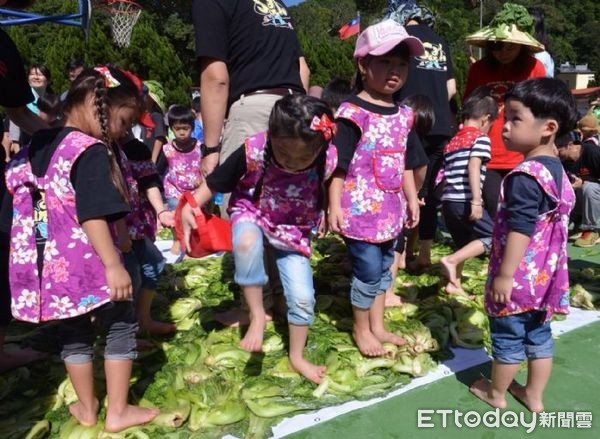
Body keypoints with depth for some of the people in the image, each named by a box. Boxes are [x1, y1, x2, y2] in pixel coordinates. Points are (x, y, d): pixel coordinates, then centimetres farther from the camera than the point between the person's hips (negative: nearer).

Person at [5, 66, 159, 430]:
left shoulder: (38, 144, 9)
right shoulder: (92, 152, -17)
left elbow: (15, 183, 20)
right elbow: (92, 215, -23)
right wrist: (113, 264, -23)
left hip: (49, 261, 8)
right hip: (87, 263, -7)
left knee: (74, 333, 20)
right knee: (122, 326, 10)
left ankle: (87, 408, 33)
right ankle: (117, 411, 16)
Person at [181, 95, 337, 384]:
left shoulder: (328, 160, -26)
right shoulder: (253, 151, -31)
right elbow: (214, 184, -20)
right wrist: (189, 208, -33)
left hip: (294, 230, 2)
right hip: (252, 214, -2)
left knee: (303, 297, -1)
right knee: (247, 242, -39)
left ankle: (297, 356, 28)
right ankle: (257, 315, -16)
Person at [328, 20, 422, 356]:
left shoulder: (403, 115, 9)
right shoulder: (353, 114, -15)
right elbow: (338, 165, -15)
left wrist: (412, 200, 18)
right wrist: (334, 207, -17)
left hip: (390, 209, 8)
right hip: (360, 209, -7)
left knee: (384, 268, 17)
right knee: (368, 271, 0)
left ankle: (377, 325, 33)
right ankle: (361, 330, 21)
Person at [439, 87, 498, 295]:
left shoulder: (452, 141, 21)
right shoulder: (480, 138, -2)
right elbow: (473, 167, -16)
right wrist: (476, 201, -21)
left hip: (448, 201, 8)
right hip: (464, 202, -8)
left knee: (463, 244, 19)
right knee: (491, 237, 1)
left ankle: (453, 284, 18)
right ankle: (451, 260, -12)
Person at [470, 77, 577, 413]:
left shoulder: (525, 176, -24)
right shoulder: (556, 169, 5)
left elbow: (519, 231, -26)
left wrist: (504, 276, -20)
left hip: (518, 276, -8)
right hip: (544, 275, 8)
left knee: (508, 336, 9)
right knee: (539, 334, 18)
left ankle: (496, 393, 29)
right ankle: (534, 395, 33)